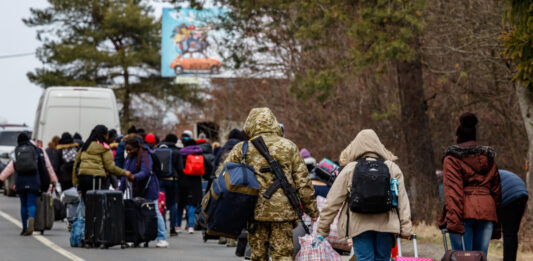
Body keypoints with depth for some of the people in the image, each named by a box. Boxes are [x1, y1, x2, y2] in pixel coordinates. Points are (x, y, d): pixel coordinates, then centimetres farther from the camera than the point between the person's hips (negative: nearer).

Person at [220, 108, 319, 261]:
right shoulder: (289, 147, 5)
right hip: (283, 212, 0)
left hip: (255, 211, 0)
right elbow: (303, 182, 5)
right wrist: (312, 211, 10)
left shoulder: (243, 149, 3)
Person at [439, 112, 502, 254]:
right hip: (487, 212, 4)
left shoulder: (452, 158, 3)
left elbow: (452, 190, -10)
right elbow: (496, 190, 18)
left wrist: (453, 219, -18)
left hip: (465, 212, -4)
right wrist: (497, 225, 21)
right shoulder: (488, 158, 19)